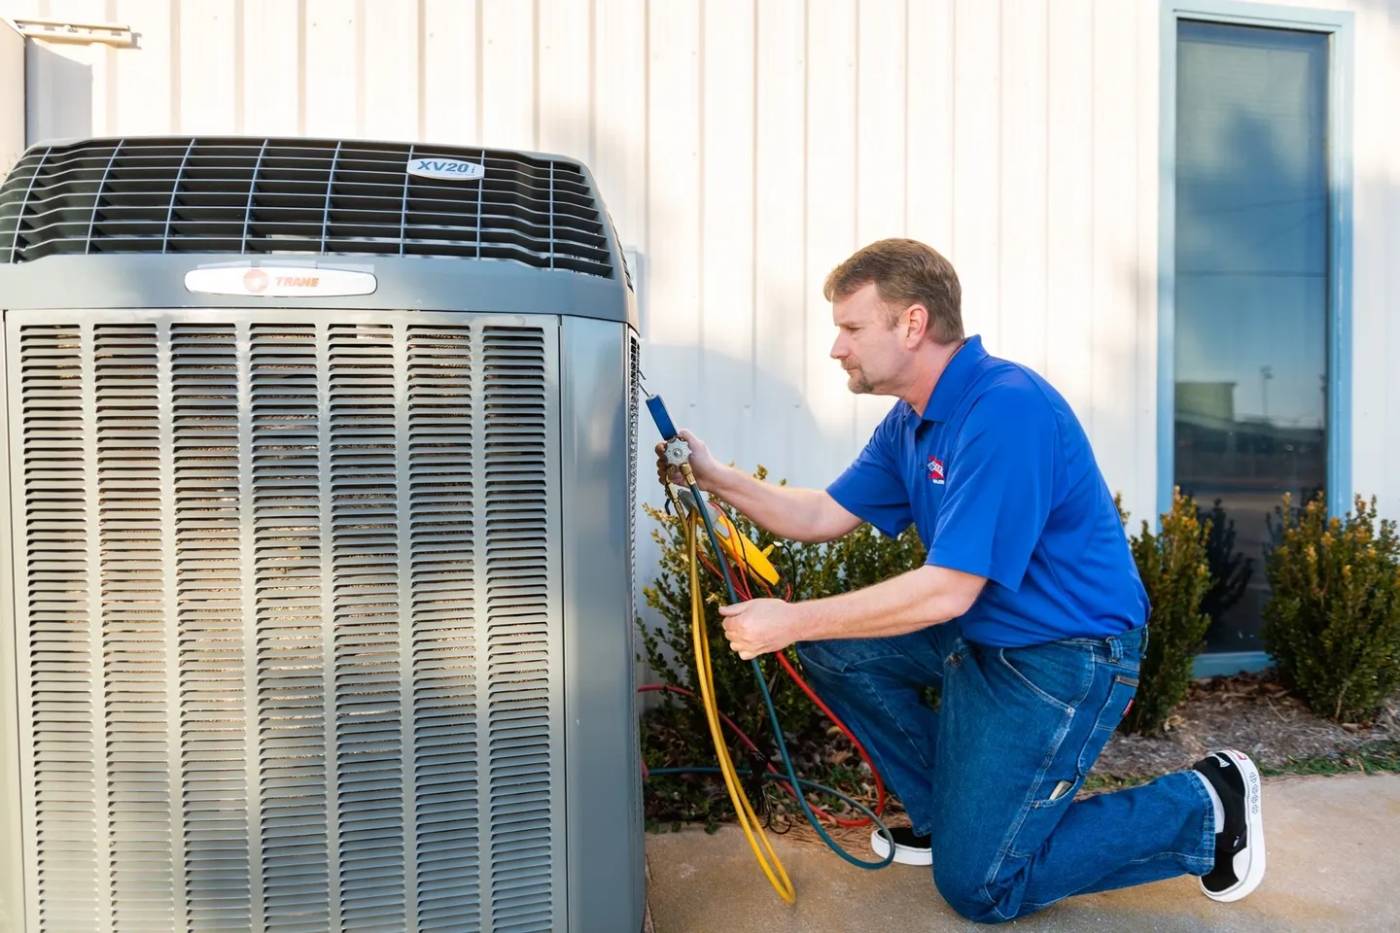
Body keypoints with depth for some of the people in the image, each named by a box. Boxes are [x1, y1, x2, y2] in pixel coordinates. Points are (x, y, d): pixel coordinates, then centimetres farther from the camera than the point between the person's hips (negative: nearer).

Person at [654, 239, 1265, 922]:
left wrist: (792, 622, -24)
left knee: (977, 886, -4)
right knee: (829, 647, 2)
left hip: (1063, 654, -9)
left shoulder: (1006, 408, -26)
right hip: (979, 633, 9)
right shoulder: (910, 421, 4)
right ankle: (947, 810, 17)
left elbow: (948, 590, -29)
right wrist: (716, 478, -1)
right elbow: (823, 517, 8)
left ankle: (1205, 807, 11)